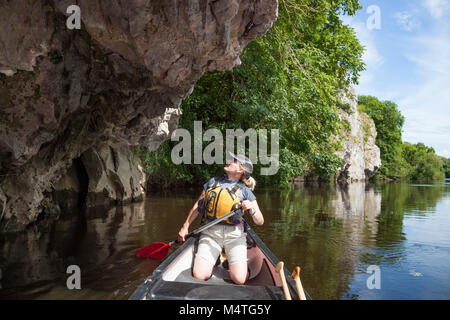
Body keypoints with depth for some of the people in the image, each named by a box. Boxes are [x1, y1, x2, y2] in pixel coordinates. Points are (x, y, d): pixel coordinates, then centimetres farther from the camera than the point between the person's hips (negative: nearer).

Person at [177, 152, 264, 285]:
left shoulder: (245, 191, 5)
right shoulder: (212, 182, 13)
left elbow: (260, 222, 2)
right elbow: (197, 206, 19)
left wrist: (251, 208, -17)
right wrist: (185, 227, 16)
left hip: (234, 235, -1)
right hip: (210, 232, 2)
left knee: (239, 280, -15)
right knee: (199, 275, -14)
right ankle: (214, 262, 17)